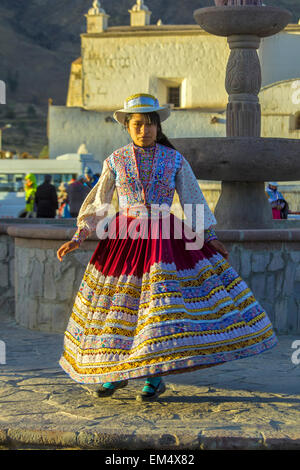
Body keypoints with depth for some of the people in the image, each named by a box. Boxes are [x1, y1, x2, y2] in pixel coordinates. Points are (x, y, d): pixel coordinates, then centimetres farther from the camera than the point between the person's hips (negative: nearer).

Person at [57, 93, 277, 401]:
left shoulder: (174, 160, 1)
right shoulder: (115, 161, 2)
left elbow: (193, 200, 6)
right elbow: (97, 204, 5)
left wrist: (211, 238, 3)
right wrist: (78, 238, -3)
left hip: (163, 237, -1)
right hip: (125, 237, 1)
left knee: (159, 302, -10)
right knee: (117, 303, 5)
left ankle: (154, 377, 2)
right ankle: (115, 371, 24)